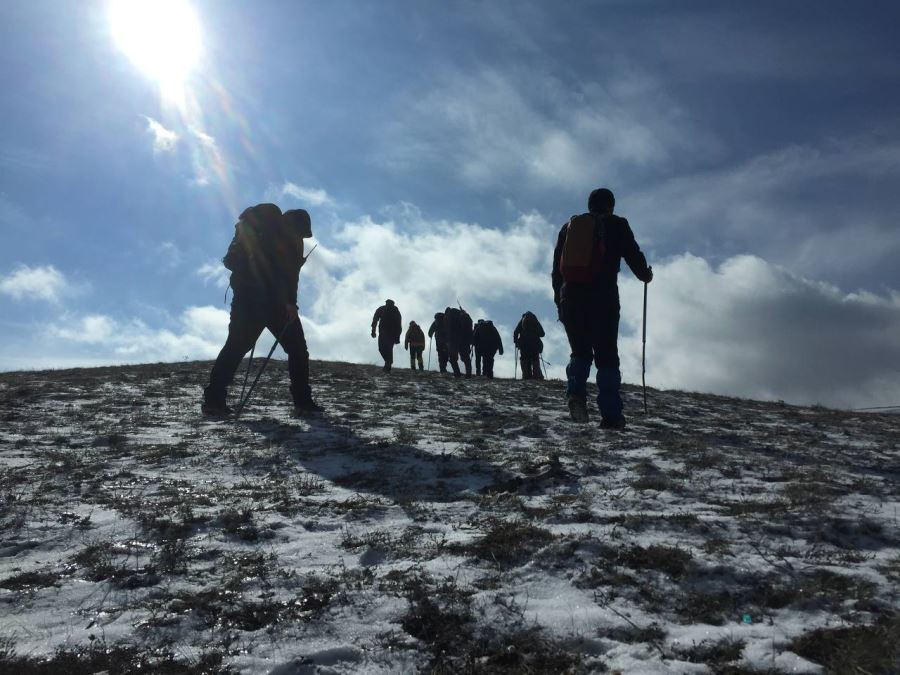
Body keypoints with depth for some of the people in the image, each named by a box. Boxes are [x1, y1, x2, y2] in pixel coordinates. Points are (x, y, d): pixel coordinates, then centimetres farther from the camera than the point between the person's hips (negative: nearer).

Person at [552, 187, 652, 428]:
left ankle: (576, 391, -12)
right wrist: (646, 275, 26)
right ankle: (611, 415, -3)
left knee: (580, 352, 15)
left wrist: (559, 300, 19)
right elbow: (634, 256, 5)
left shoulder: (568, 226, 17)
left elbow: (556, 268, 15)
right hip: (603, 299, -3)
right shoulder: (616, 225, 6)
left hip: (570, 297, 3)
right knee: (606, 356, 2)